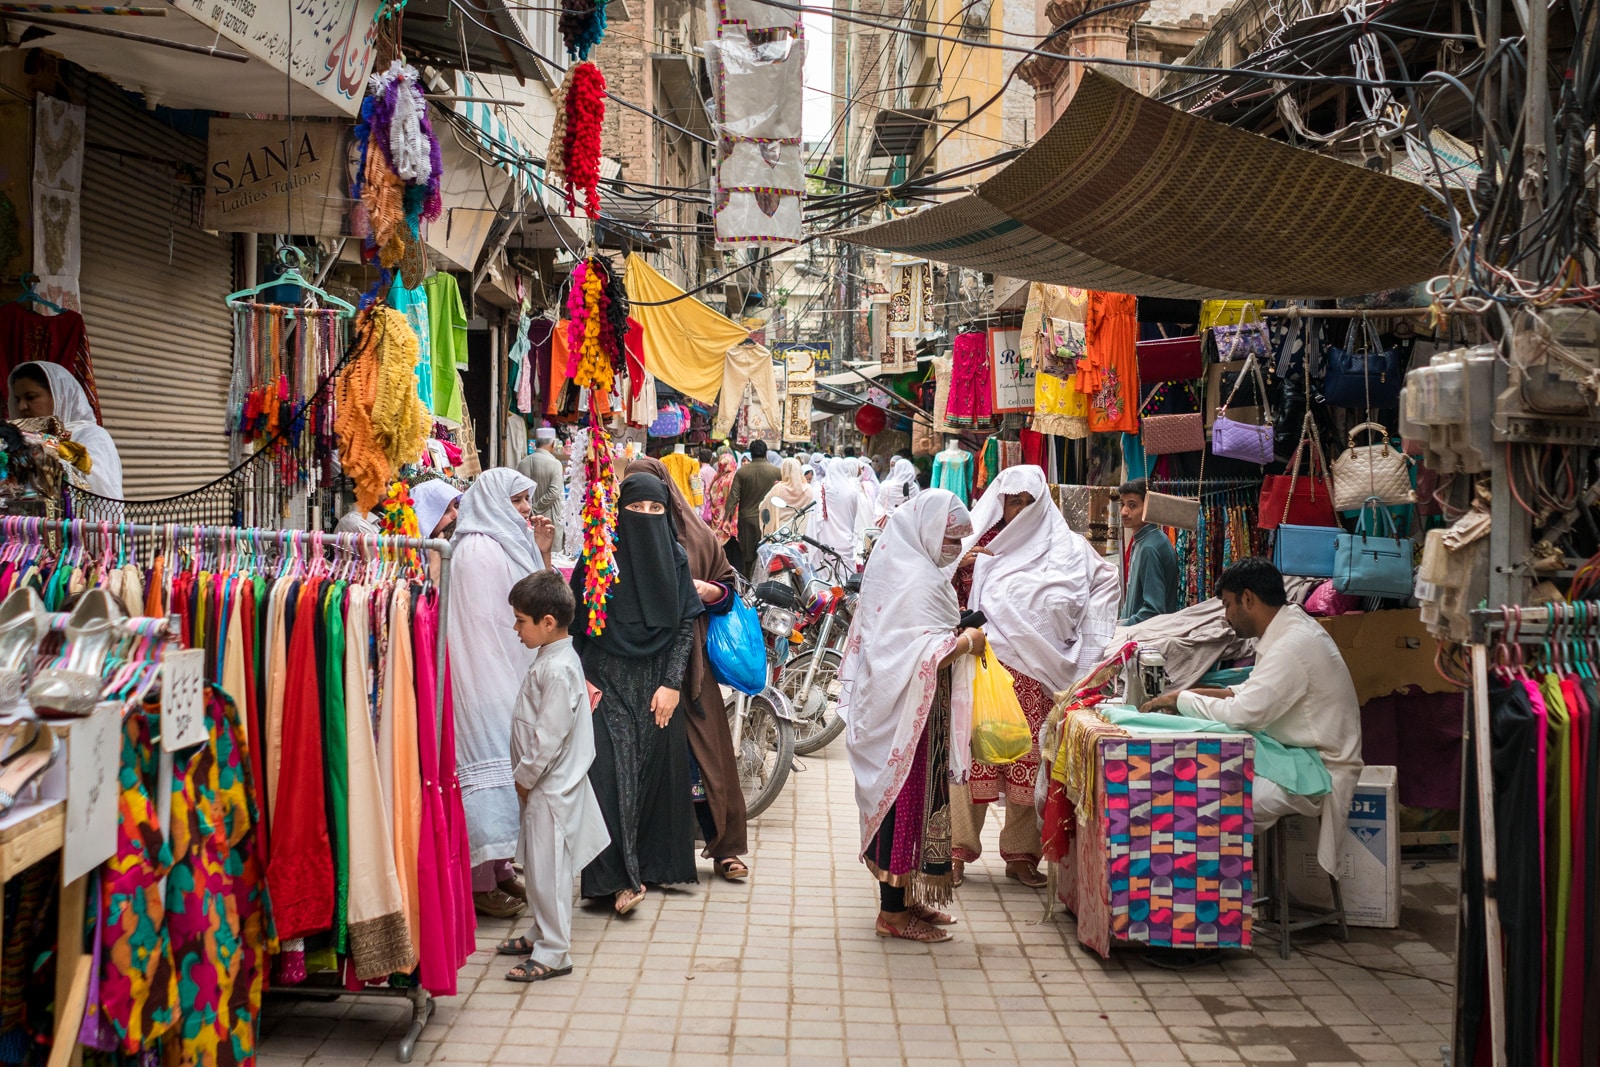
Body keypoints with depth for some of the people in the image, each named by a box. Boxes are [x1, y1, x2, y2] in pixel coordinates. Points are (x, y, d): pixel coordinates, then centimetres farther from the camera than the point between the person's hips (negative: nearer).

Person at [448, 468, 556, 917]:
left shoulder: (511, 543, 14)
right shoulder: (478, 550, -14)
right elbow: (483, 624, -17)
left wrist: (542, 553, 6)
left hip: (510, 674, 9)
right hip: (487, 677, -9)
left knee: (505, 757, 12)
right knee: (491, 758, -8)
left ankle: (499, 868, 21)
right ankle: (482, 882, -2)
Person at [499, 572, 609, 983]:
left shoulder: (558, 671, -24)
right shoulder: (555, 659, 8)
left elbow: (548, 738, -25)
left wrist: (524, 778, -14)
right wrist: (525, 777, 17)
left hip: (552, 789, -10)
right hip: (546, 784, 10)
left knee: (548, 868, -2)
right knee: (540, 866, 20)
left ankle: (553, 953, 7)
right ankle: (542, 933, 33)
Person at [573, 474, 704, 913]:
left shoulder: (675, 558, 4)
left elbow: (687, 625, 2)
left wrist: (672, 683, -6)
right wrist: (582, 677, -8)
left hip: (658, 682, 2)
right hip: (608, 681, -2)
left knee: (658, 768, 3)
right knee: (612, 769, -10)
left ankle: (656, 861, 17)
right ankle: (620, 876, -10)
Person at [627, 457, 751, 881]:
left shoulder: (697, 536, 6)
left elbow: (729, 587, 13)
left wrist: (708, 591, -7)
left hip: (688, 660, 1)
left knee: (709, 752, 2)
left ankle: (726, 846, 13)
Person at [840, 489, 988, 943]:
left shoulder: (895, 562, 11)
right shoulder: (918, 579, -21)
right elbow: (927, 655, -27)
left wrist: (953, 625, 13)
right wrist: (968, 641, -15)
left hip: (891, 707, 10)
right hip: (912, 713, -10)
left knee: (897, 799, 16)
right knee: (908, 800, -3)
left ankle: (902, 897, 26)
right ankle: (894, 913, 5)